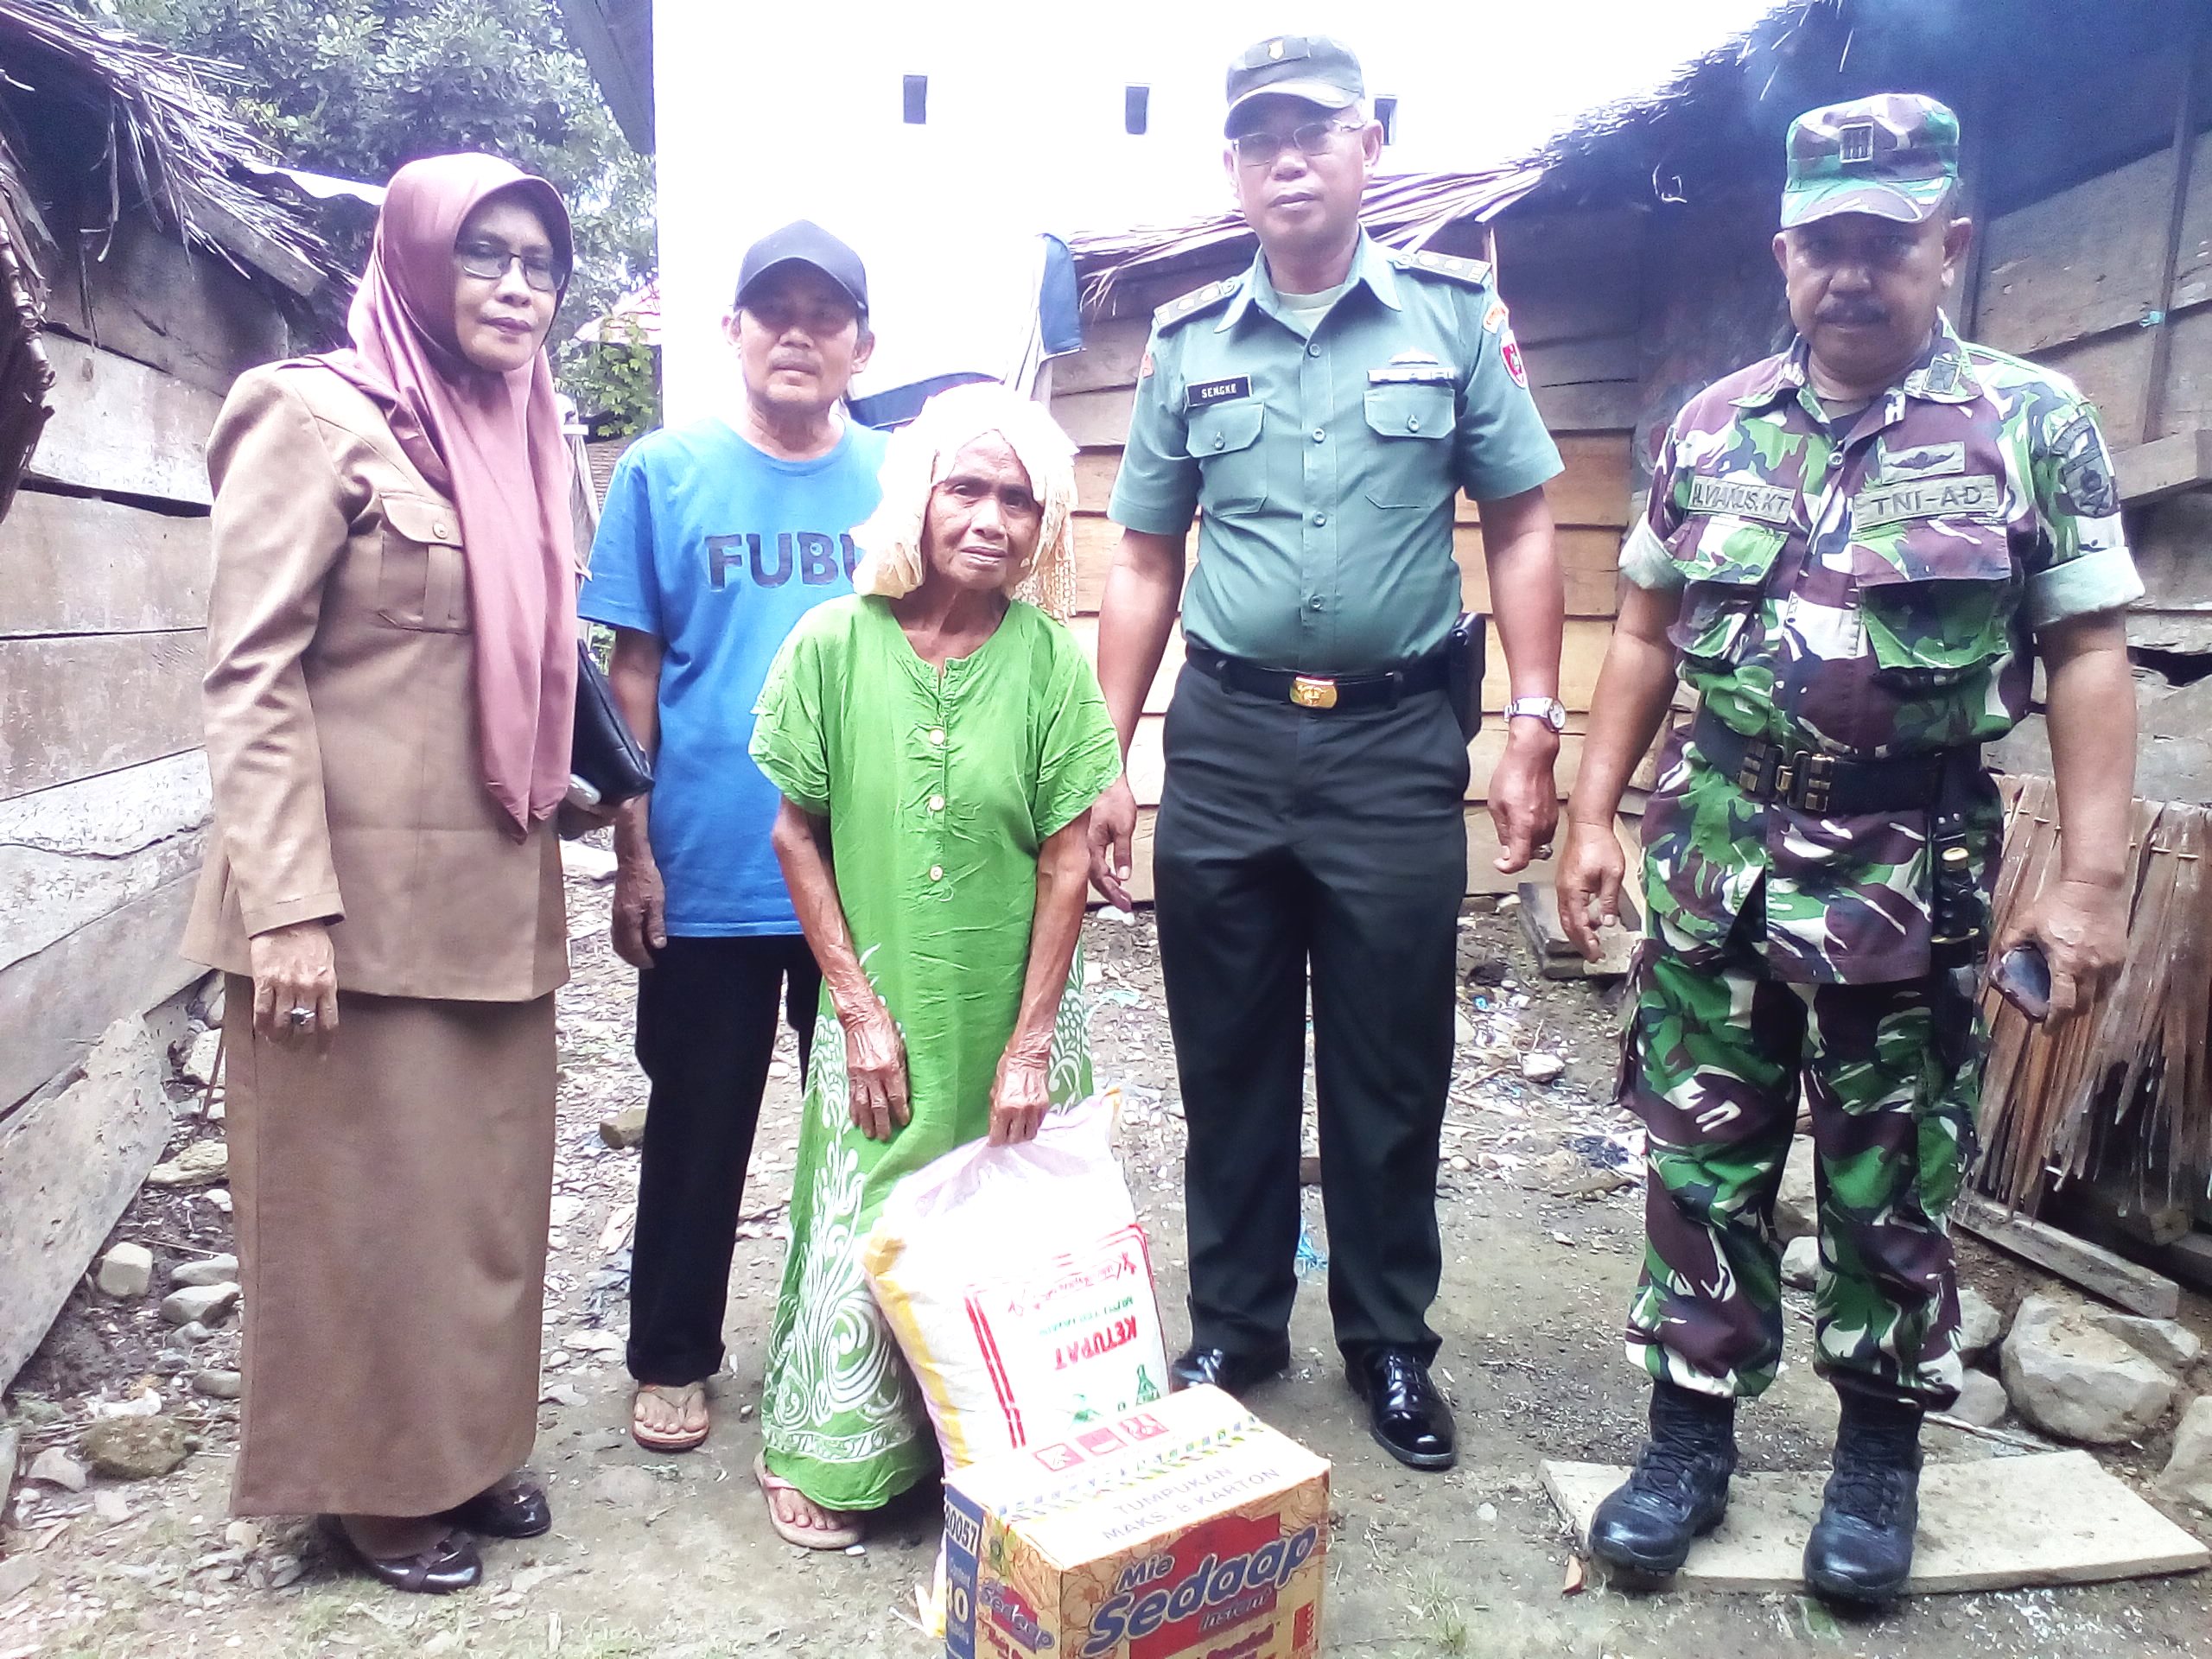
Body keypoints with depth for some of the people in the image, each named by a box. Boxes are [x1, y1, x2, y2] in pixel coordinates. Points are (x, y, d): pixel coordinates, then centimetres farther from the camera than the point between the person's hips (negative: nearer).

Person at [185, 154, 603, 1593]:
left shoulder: (522, 444, 13)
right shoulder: (320, 419, -7)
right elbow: (250, 673, -13)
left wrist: (582, 805, 16)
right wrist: (285, 905, -18)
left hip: (493, 898, 7)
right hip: (361, 897, -6)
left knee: (487, 1184, 14)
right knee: (365, 1193, 6)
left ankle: (466, 1445, 32)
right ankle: (372, 1479, 25)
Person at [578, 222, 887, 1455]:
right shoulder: (666, 474, 0)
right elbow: (634, 672, 0)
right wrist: (634, 852, -3)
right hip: (708, 874, -1)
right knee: (699, 1124, 12)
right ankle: (674, 1356, 31)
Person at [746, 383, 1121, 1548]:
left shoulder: (1050, 660, -8)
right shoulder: (833, 643, -8)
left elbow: (1066, 861, -6)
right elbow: (798, 834, -3)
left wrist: (1030, 1041, -8)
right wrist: (860, 1007, -6)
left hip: (1016, 1016, 1)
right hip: (881, 1014, 0)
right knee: (864, 1231, 9)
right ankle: (829, 1454, 31)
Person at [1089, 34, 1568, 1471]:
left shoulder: (1454, 317, 3)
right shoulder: (1187, 346, 8)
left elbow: (1522, 529, 5)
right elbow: (1145, 566, 10)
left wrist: (1534, 728, -4)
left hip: (1396, 740, -1)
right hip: (1224, 740, 2)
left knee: (1392, 1068, 8)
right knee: (1230, 1061, 11)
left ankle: (1392, 1342, 27)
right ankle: (1234, 1329, 29)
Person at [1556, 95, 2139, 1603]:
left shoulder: (2033, 422, -1)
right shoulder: (1712, 429, 6)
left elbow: (2089, 658, -3)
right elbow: (1649, 635, 11)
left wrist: (2091, 875, -9)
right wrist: (1595, 815, 7)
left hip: (1914, 870, -2)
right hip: (1715, 854, 3)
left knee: (1892, 1186, 10)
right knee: (1703, 1162, 9)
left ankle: (1880, 1456, 30)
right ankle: (1691, 1438, 24)